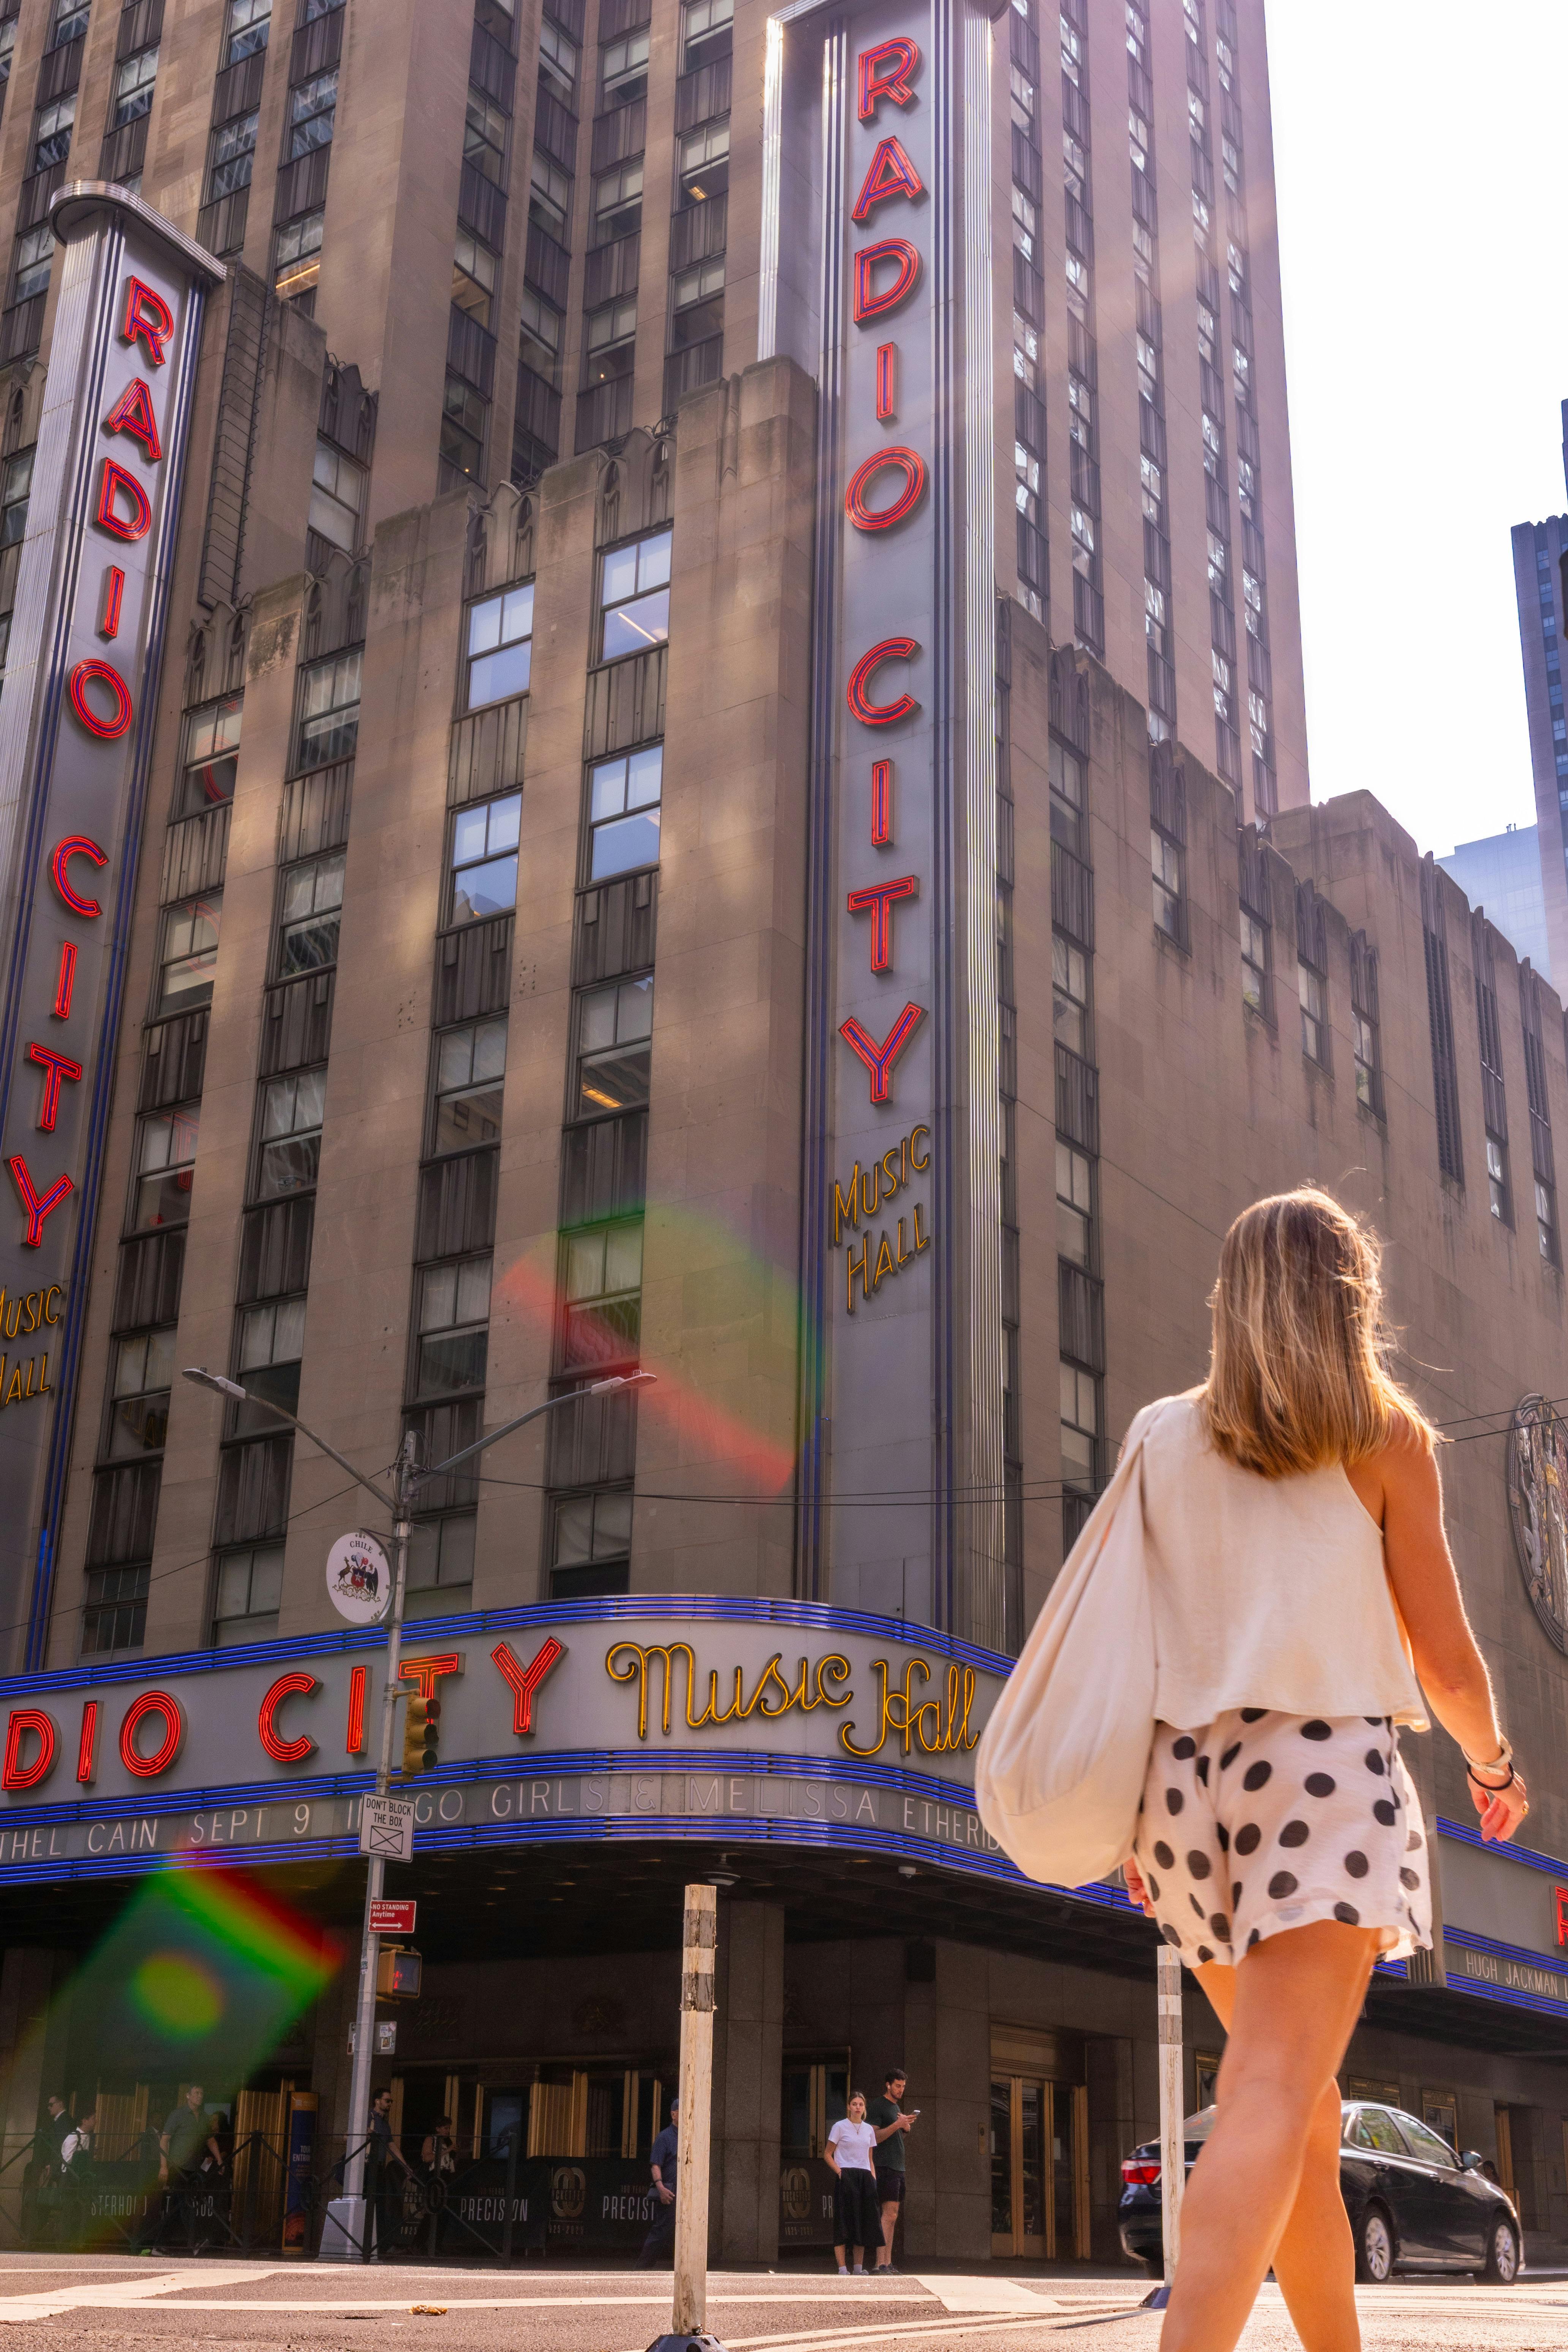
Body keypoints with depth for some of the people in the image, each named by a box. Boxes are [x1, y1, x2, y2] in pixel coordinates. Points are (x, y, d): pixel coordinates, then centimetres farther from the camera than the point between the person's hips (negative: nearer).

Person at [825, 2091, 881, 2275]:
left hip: (865, 2178, 5)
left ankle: (859, 2267, 10)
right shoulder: (840, 2127, -1)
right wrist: (839, 2171, -12)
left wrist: (873, 2179, 7)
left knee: (864, 2222, 3)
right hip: (846, 2178, -5)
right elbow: (828, 2154, 0)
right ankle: (842, 2268, -7)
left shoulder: (869, 2129, 13)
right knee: (844, 2222, -8)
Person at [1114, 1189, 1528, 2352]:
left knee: (1309, 2115, 19)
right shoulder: (1384, 1436, 2)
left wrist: (1130, 1814, 18)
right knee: (1270, 2103, -16)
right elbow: (1444, 1656, 3)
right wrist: (1496, 1765, 22)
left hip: (1190, 1773, 5)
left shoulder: (1164, 1437, 10)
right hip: (1327, 1769, -5)